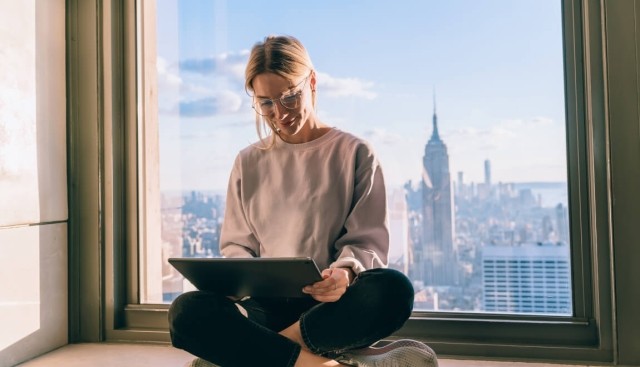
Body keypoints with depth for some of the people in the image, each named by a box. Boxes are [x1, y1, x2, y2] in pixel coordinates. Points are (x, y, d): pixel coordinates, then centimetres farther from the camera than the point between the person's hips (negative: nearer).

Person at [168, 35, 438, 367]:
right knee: (187, 311, -27)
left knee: (393, 289, -34)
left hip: (334, 307, -1)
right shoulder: (248, 163, 12)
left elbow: (367, 240, 0)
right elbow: (236, 245, 14)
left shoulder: (354, 153, 5)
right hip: (268, 305, 2)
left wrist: (346, 272, -23)